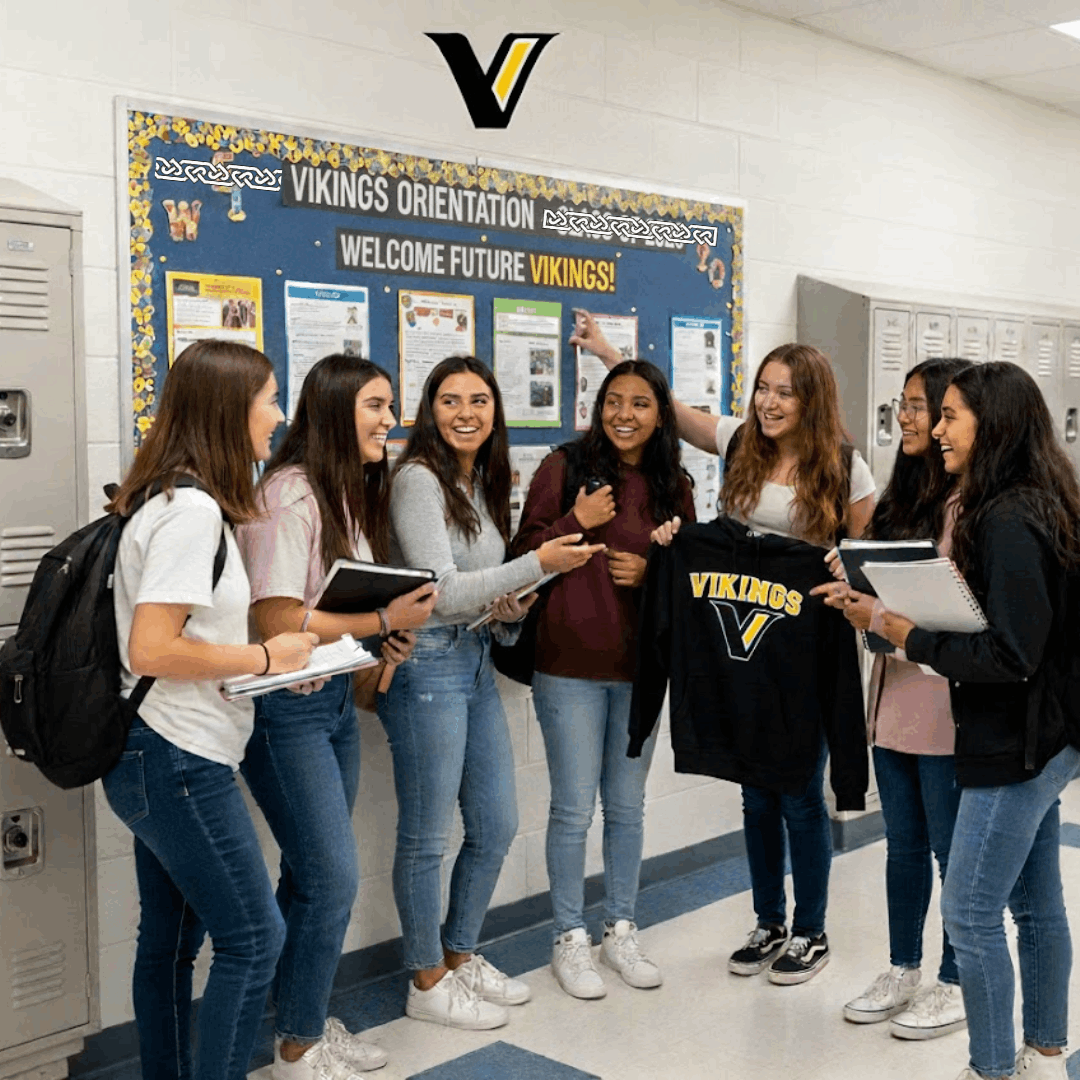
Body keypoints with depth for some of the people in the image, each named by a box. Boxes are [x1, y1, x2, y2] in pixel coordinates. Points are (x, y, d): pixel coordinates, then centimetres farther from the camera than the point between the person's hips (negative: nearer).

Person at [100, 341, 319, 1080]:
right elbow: (152, 651, -25)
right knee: (254, 938, 0)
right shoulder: (193, 511, -20)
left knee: (171, 936, 17)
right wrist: (266, 657, -15)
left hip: (160, 760, 10)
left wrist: (275, 653, 5)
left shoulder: (177, 499, 11)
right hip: (180, 762, -10)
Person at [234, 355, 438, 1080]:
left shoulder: (353, 493, 12)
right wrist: (384, 620, -17)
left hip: (336, 699, 9)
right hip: (286, 706, -9)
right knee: (333, 876, -5)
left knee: (314, 875, 15)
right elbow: (276, 621, -23)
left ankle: (305, 1020, 30)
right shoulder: (290, 495, -18)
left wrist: (386, 640, 1)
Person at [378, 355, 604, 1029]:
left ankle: (460, 955, 32)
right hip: (428, 663, -9)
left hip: (478, 662, 9)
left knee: (497, 825, 14)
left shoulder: (486, 483, 13)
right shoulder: (418, 480, -13)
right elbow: (441, 590, -20)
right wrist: (538, 564, -24)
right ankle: (428, 982, 19)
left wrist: (508, 606, 1)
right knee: (428, 835, 3)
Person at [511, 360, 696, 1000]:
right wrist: (576, 523, -18)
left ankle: (621, 929, 29)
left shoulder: (673, 484, 5)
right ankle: (571, 939, 20)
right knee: (574, 809, 4)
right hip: (571, 665, -3)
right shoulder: (566, 467, -4)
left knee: (627, 806, 14)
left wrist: (652, 573, -9)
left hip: (642, 663, 3)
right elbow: (525, 553, -4)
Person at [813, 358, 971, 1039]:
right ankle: (903, 970, 32)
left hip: (944, 701, -8)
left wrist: (879, 615, -23)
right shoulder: (904, 494, 12)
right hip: (893, 691, 8)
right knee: (904, 844, 18)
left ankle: (956, 986, 22)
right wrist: (855, 591, 1)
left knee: (952, 848, 6)